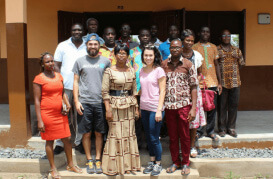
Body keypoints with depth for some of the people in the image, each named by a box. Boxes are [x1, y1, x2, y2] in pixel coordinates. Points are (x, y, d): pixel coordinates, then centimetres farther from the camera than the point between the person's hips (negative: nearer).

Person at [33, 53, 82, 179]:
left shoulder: (59, 76, 9)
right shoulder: (39, 79, -8)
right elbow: (37, 100, -9)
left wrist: (67, 104, 1)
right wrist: (39, 121, -13)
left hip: (61, 113, 5)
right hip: (47, 114, -5)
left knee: (67, 139, 9)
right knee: (49, 141, 8)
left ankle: (70, 165, 27)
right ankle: (53, 168, 23)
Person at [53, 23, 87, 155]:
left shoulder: (88, 47, 7)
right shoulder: (63, 46, 6)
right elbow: (56, 66, 6)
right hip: (65, 86, -1)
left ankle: (78, 142, 20)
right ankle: (60, 143, 15)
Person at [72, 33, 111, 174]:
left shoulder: (106, 61, 7)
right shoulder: (80, 61, 7)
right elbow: (76, 82, 7)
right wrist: (76, 101, -1)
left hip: (100, 102, 0)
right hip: (84, 103, 0)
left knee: (99, 133, 7)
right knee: (86, 133, 6)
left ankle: (98, 160, 20)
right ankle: (89, 161, 20)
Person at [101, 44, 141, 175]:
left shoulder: (131, 71, 9)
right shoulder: (109, 71, -3)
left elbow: (134, 91, 13)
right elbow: (105, 91, -6)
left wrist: (136, 108, 10)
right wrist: (108, 109, -13)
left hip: (129, 106, 4)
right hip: (115, 105, -4)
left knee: (129, 133, 7)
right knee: (115, 134, -1)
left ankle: (129, 164, 21)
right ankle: (114, 166, 13)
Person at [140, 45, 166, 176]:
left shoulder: (159, 71, -7)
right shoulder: (142, 71, 10)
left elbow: (162, 91, -9)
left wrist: (159, 110, -15)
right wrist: (139, 107, 12)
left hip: (155, 108, -6)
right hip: (144, 108, 6)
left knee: (154, 138, 0)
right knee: (148, 137, 14)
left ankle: (158, 164, 16)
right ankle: (152, 161, 28)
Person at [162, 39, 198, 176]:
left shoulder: (188, 64, 0)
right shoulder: (164, 64, 6)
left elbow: (193, 87, -1)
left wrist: (193, 108, -7)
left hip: (184, 105, -2)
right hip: (169, 106, 2)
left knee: (185, 136, 7)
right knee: (172, 136, 11)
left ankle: (185, 163, 23)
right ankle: (175, 162, 27)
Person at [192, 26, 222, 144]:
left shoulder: (213, 47, 13)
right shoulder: (194, 47, 4)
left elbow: (216, 65, 14)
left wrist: (219, 82, 8)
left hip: (212, 82, 3)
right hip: (199, 82, -3)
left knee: (212, 107, 6)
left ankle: (210, 131, 18)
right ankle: (199, 131, 13)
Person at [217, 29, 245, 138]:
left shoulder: (236, 50, 14)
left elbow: (241, 64, 16)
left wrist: (233, 70, 5)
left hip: (235, 82, 3)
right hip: (222, 83, -3)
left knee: (233, 105, 6)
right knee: (222, 106, 2)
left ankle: (231, 128, 18)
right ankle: (222, 128, 12)